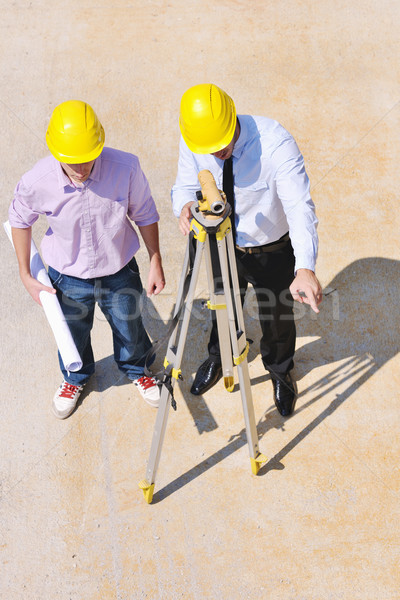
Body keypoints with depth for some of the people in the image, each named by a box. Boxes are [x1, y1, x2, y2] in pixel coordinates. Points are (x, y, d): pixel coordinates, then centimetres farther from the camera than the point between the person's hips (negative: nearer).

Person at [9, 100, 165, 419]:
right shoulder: (36, 182, -29)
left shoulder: (126, 167, -30)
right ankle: (76, 377, 61)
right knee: (73, 336, 26)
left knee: (130, 330, 25)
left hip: (120, 272, 0)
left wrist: (156, 262, -3)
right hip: (68, 278, 0)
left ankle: (136, 369, 61)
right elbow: (20, 221, -6)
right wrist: (26, 275, -2)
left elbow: (145, 215, -11)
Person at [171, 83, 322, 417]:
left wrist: (305, 268, -60)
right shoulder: (192, 142, -21)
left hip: (273, 252, -3)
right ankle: (218, 358, 60)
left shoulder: (276, 143, -35)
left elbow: (299, 206, -43)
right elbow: (185, 186, -8)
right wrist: (185, 206, -36)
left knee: (277, 316, 18)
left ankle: (281, 372, 52)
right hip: (223, 246, 3)